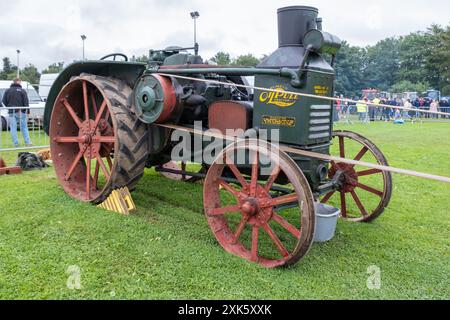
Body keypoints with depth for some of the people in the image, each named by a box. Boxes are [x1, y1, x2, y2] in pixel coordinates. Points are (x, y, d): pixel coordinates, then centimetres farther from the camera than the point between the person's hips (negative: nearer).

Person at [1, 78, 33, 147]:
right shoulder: (22, 91, -2)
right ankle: (28, 142, 2)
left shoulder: (8, 91, 7)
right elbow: (26, 102, -8)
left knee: (13, 128, 5)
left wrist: (10, 107, 19)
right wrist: (27, 111, -6)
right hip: (21, 112, -1)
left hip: (11, 112, 2)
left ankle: (16, 143, 2)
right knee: (24, 127, 5)